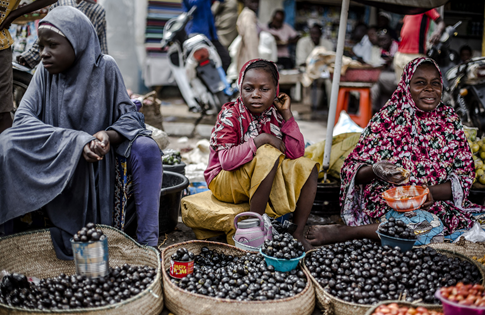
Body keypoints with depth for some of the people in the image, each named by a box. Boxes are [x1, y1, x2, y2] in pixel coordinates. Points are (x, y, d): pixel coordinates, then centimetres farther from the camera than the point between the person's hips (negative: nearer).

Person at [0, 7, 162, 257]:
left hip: (100, 153, -1)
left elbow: (128, 115, -7)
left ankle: (147, 243, -26)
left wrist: (108, 136, -32)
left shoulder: (104, 67, -8)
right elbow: (23, 117, -16)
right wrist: (77, 141, -30)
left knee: (146, 149, -28)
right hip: (56, 164, 1)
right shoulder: (45, 72, -4)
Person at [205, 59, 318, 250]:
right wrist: (261, 140, -28)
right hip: (225, 181, -6)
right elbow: (227, 161, -28)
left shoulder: (275, 115, -1)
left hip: (267, 182, 6)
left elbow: (296, 153, -11)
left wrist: (287, 115, -15)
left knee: (307, 167, -10)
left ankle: (298, 233, -9)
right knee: (268, 155, -32)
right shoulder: (230, 115, -16)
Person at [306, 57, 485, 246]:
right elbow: (353, 168, -1)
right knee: (430, 224, -33)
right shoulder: (385, 119, 0)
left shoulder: (450, 120, 8)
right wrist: (375, 171, -24)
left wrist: (432, 192, -14)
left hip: (435, 204, 4)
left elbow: (465, 174, 5)